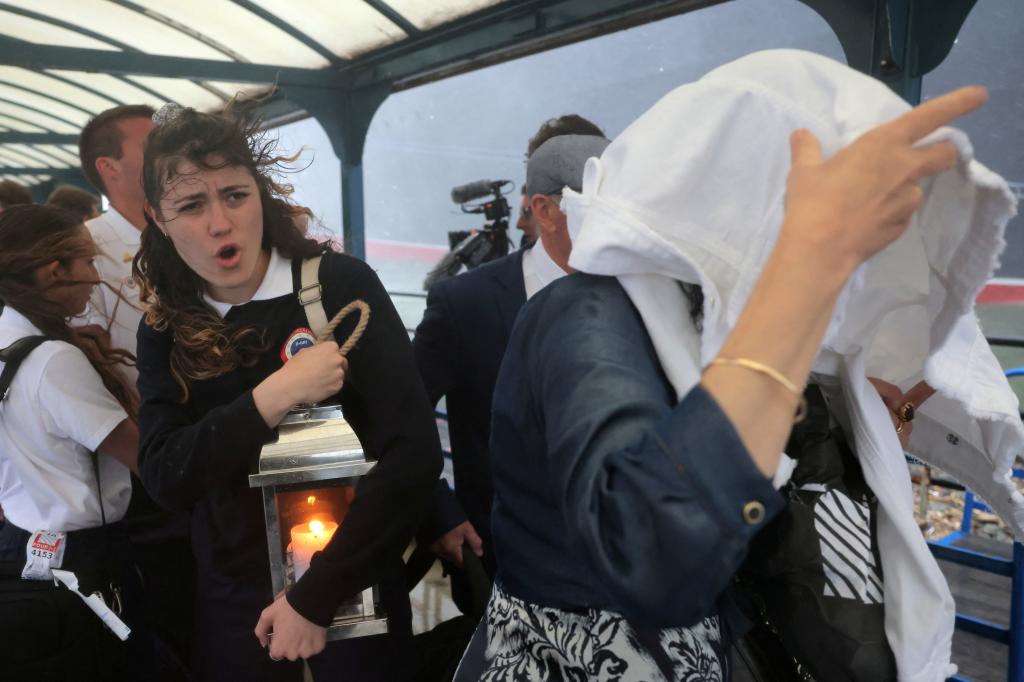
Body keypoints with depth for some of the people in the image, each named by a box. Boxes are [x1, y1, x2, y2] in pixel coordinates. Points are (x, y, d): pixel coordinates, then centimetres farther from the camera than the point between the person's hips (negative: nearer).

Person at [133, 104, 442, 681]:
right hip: (232, 603, 3)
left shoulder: (341, 285, -15)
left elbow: (414, 452, -22)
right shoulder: (167, 327, -2)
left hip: (351, 592, -3)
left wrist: (316, 598, -19)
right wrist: (271, 400, -24)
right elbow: (165, 479, -10)